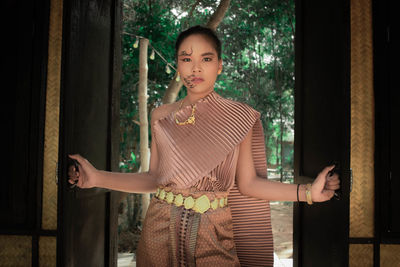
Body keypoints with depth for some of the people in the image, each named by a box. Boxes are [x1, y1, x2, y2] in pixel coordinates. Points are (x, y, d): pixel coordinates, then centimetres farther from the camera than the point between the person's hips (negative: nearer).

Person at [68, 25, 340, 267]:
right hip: (161, 229, 2)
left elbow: (248, 182, -3)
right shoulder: (162, 117, 3)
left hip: (213, 233, -1)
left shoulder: (238, 117, -2)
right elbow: (153, 179, 4)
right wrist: (98, 178, -7)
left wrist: (308, 192, -14)